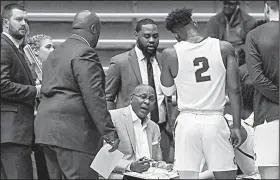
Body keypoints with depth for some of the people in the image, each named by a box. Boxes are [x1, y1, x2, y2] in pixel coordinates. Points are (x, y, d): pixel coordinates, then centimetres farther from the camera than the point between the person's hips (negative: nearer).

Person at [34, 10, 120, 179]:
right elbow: (93, 97, -17)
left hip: (46, 129, 10)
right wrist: (109, 131, -18)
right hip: (73, 131, -10)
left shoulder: (55, 53, 20)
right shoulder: (85, 54, -10)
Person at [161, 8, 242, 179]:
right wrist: (237, 127, 4)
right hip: (215, 120, 0)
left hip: (187, 121, 0)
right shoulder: (225, 48, -1)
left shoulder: (170, 54, -2)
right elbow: (235, 90, -1)